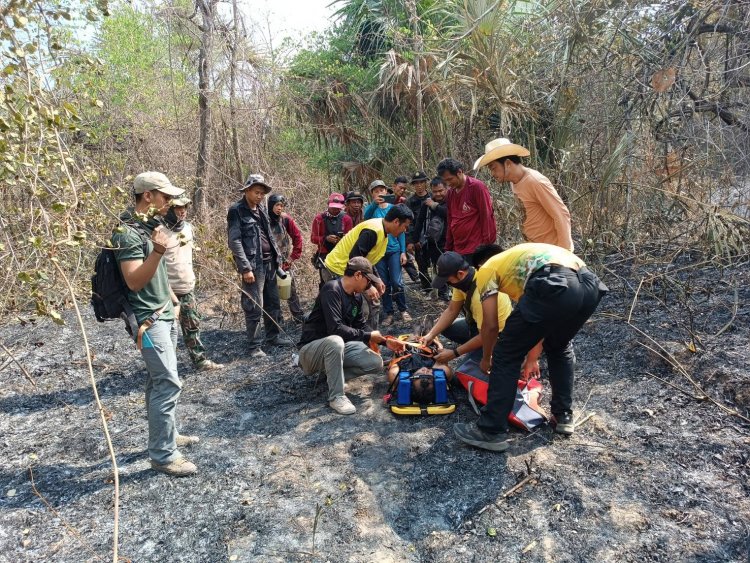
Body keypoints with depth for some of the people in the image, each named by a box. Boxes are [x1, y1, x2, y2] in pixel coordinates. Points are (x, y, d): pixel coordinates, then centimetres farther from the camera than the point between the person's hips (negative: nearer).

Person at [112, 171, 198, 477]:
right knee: (169, 383, -9)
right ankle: (163, 455, 0)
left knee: (159, 380, 16)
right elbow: (134, 281, -23)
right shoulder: (128, 232, -18)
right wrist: (158, 250, -35)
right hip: (148, 319, -9)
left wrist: (173, 299, 22)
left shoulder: (151, 225, 12)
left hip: (165, 314, 9)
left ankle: (167, 435, 27)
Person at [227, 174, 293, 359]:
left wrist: (277, 257, 13)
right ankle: (254, 346, 8)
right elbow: (234, 241, -13)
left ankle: (273, 336, 30)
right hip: (253, 265, -7)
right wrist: (246, 268, -18)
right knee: (255, 307, -3)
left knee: (273, 302, 15)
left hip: (269, 263, 8)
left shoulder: (262, 209, 14)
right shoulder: (237, 211, -8)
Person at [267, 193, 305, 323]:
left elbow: (297, 237, 2)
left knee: (291, 288, 7)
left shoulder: (286, 219, -4)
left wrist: (293, 257, 2)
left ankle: (299, 316, 17)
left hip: (285, 261, 1)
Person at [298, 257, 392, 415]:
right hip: (312, 348, -7)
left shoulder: (357, 296, 4)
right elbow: (336, 328, -31)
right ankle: (336, 396, -24)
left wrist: (385, 340, -1)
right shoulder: (332, 289, -23)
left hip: (338, 346, 8)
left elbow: (360, 326, 12)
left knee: (376, 363, -9)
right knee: (335, 341, -40)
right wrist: (368, 337, -23)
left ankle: (330, 370, 7)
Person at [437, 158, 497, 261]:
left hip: (476, 251, -6)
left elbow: (487, 217, -9)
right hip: (457, 251, 6)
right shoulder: (450, 193, 12)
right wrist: (448, 248, 12)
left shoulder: (476, 187, -7)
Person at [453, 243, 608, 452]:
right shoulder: (525, 257, 42)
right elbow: (538, 321, 45)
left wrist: (486, 359, 33)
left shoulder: (486, 270, 22)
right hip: (590, 285, 8)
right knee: (559, 348, 34)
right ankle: (564, 417, 39)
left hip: (554, 287, -8)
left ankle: (491, 431, 15)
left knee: (506, 356, 8)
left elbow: (490, 325, 15)